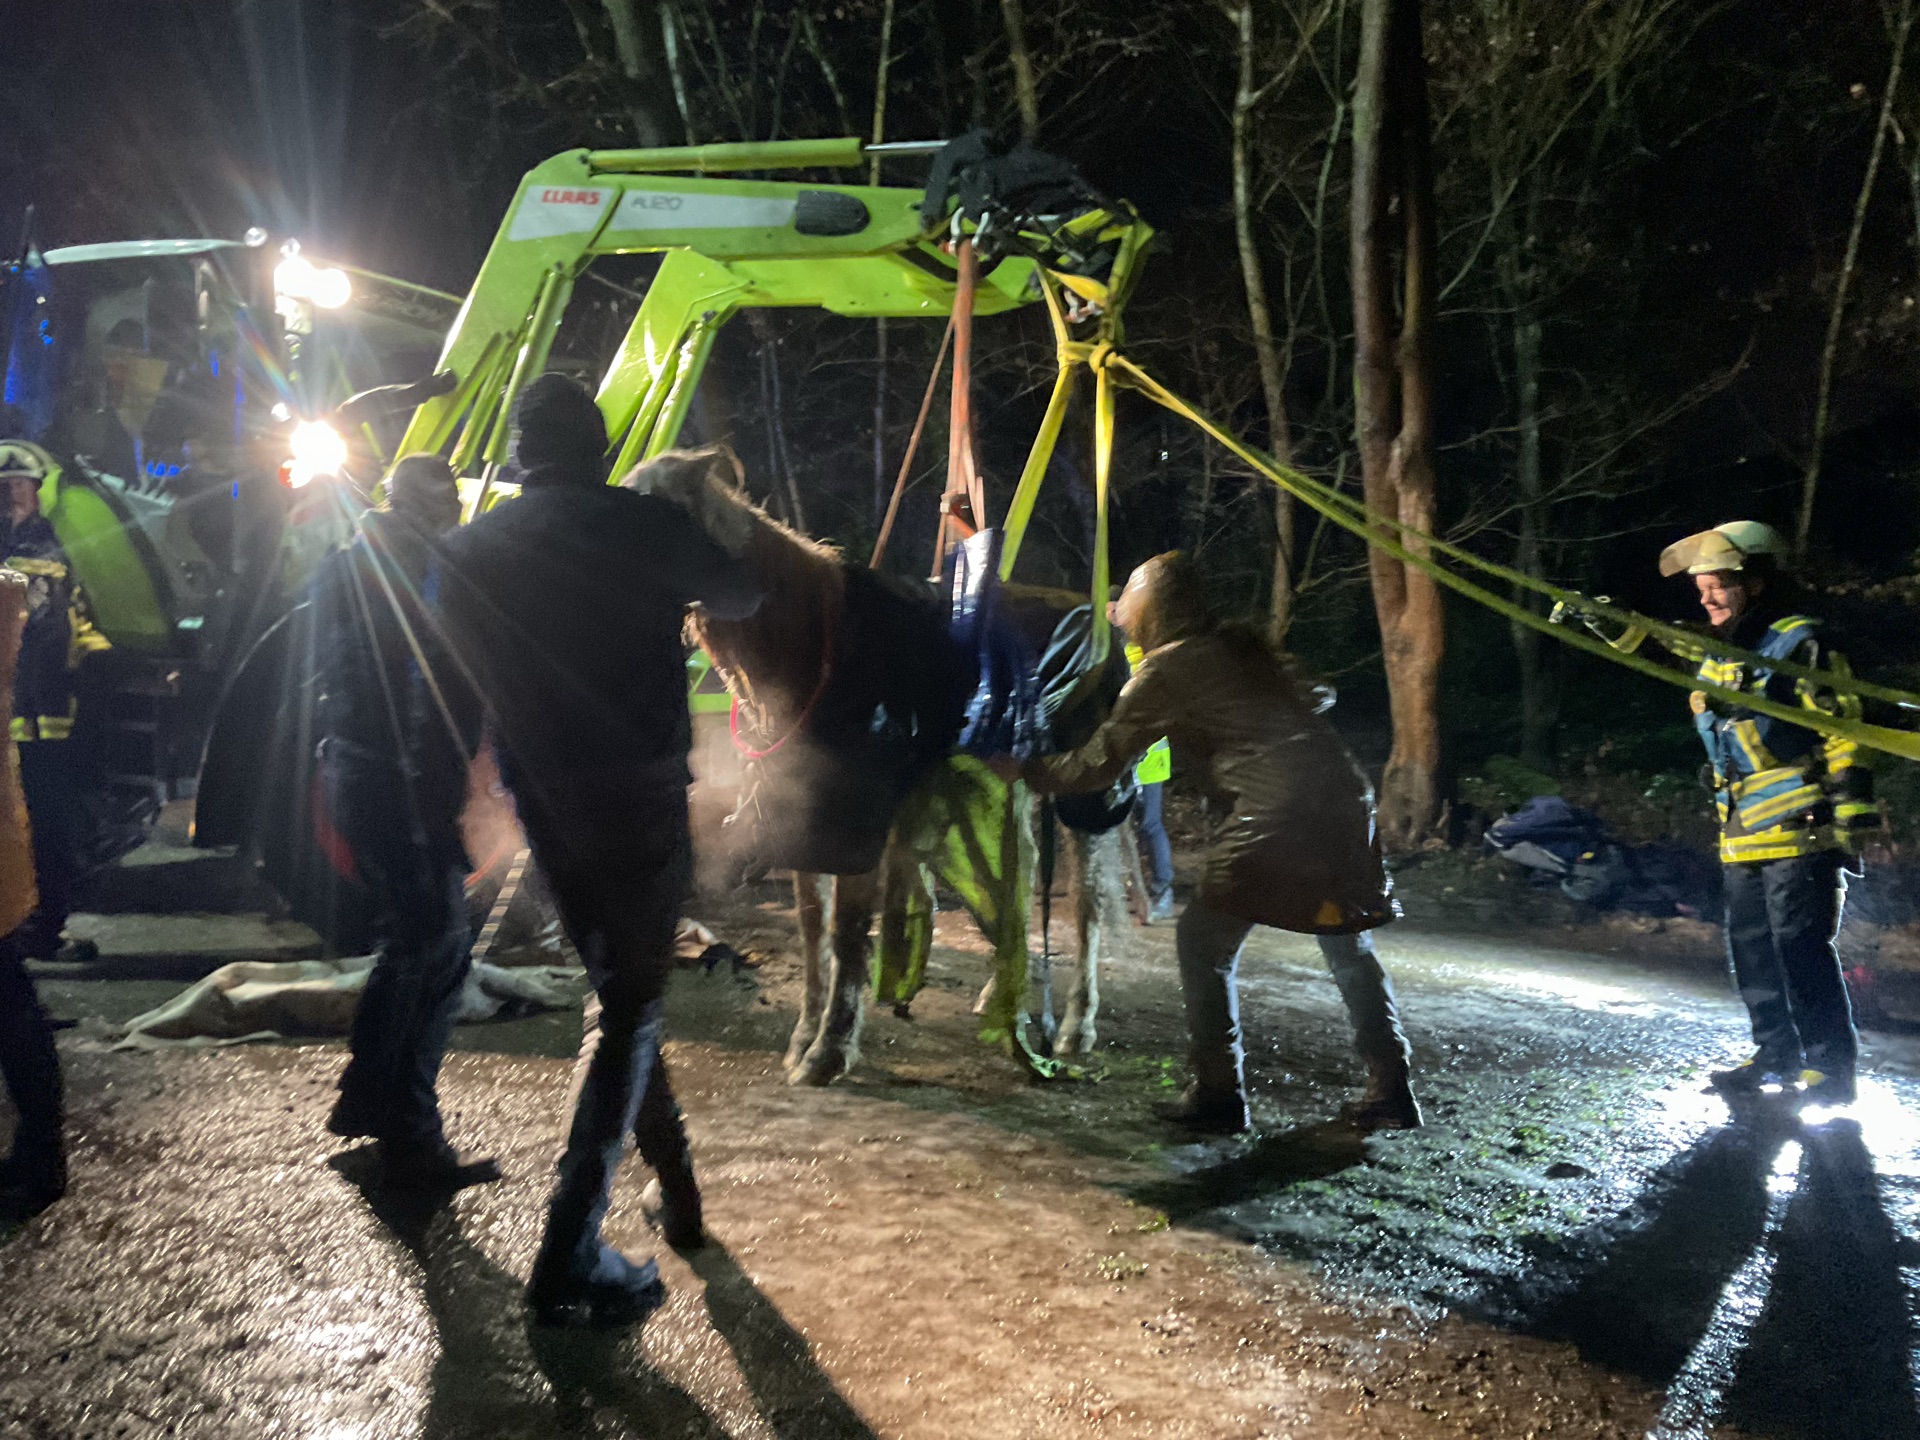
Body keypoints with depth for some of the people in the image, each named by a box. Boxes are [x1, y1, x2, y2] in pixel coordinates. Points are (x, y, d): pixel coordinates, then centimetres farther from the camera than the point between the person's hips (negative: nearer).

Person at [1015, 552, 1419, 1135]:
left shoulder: (1163, 672, 3)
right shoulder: (1242, 644, 20)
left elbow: (1098, 764, 6)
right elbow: (1315, 700, 25)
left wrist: (1028, 771, 20)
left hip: (1275, 813, -7)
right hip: (1344, 793, 7)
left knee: (1204, 940, 7)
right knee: (1348, 945, 20)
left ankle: (1218, 1094, 9)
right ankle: (1391, 1092, 23)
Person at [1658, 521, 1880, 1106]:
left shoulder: (1799, 645, -10)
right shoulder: (1718, 659, 15)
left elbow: (1843, 733, -13)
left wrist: (1854, 820, -17)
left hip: (1799, 830, -8)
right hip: (1743, 835, 9)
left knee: (1800, 948, -7)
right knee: (1750, 948, 13)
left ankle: (1831, 1068, 5)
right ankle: (1779, 1054, 25)